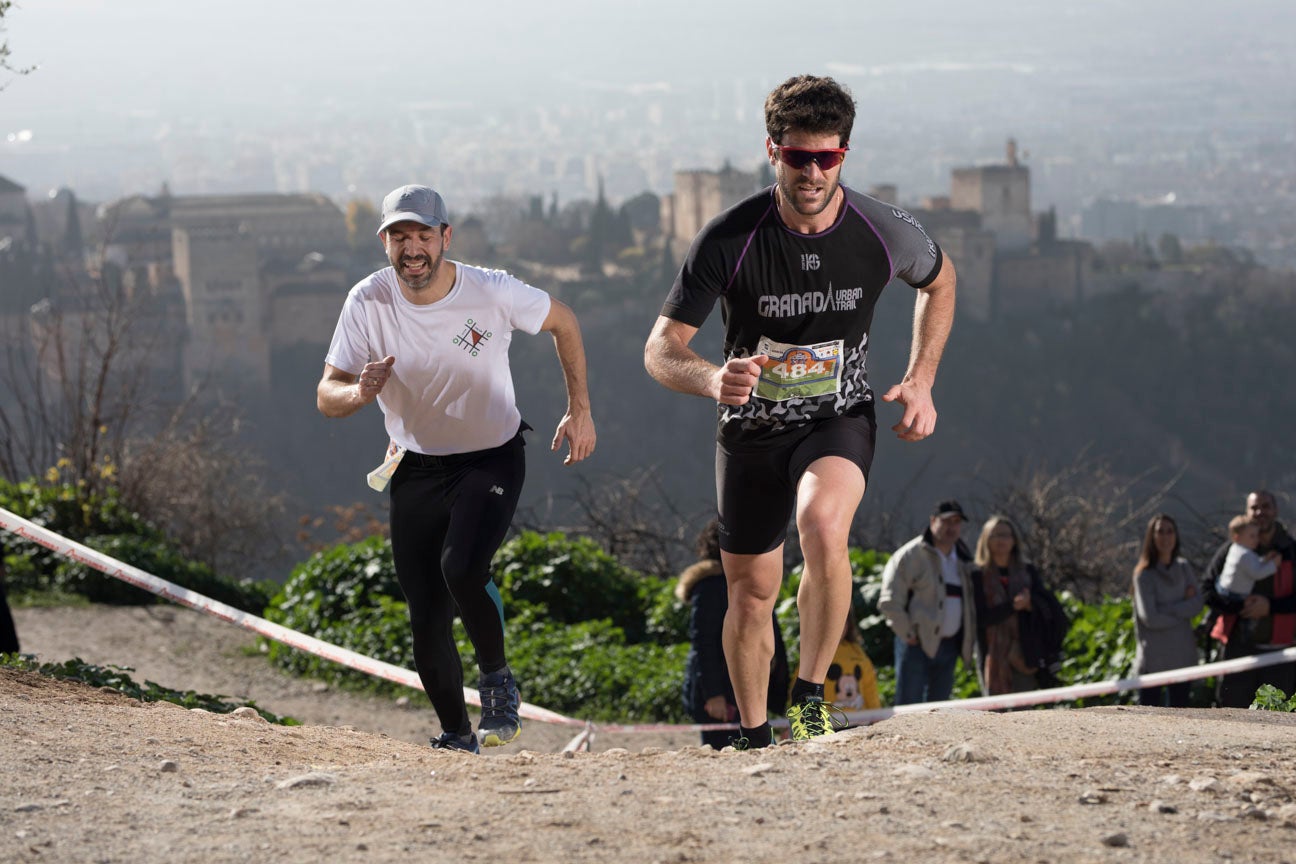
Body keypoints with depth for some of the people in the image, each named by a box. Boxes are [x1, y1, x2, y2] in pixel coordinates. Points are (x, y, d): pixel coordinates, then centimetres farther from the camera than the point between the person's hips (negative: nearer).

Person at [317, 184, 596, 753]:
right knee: (426, 620, 1)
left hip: (492, 460, -2)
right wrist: (359, 393, -34)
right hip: (416, 468, 3)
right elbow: (326, 397, -11)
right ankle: (457, 738, 19)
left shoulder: (492, 292, -18)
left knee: (461, 568, -28)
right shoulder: (368, 302, -14)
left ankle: (497, 679, -4)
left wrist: (580, 409, -1)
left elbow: (562, 323, 1)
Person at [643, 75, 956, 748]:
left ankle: (810, 697, -18)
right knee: (750, 592, 8)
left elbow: (939, 280, 10)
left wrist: (920, 380, 1)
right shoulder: (728, 239, -20)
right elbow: (660, 350, -17)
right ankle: (754, 740, 30)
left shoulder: (885, 233, -15)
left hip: (840, 419, -1)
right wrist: (712, 379, -40)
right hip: (751, 426, 1)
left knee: (823, 526, -32)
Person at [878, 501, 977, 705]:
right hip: (918, 645, -7)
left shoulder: (963, 560, 16)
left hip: (950, 647, 7)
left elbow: (970, 603, 27)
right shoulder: (911, 555, -6)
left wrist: (969, 640, 14)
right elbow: (889, 602, -11)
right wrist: (908, 635, -12)